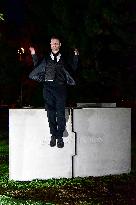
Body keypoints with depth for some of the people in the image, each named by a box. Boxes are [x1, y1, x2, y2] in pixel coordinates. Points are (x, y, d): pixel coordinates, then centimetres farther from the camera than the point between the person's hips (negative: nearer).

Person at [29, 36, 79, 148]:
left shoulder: (64, 59, 13)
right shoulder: (46, 59, 16)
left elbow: (73, 68, 11)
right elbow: (37, 67, 23)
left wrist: (76, 56, 3)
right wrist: (34, 55, 17)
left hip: (60, 88, -1)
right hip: (48, 87, 1)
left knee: (60, 113, -5)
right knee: (51, 113, 1)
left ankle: (60, 136, 1)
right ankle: (53, 135, 8)